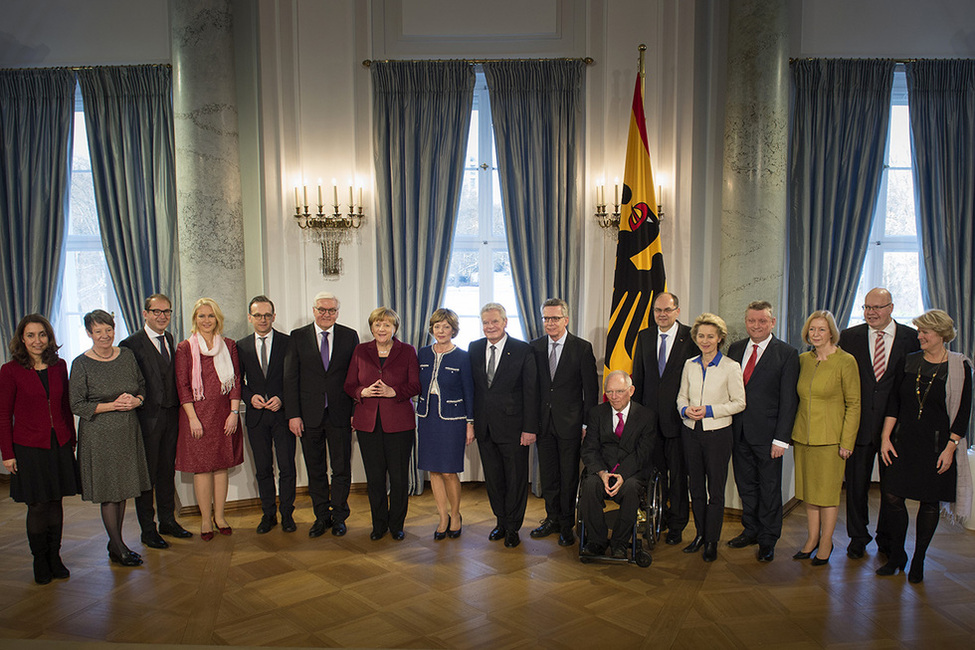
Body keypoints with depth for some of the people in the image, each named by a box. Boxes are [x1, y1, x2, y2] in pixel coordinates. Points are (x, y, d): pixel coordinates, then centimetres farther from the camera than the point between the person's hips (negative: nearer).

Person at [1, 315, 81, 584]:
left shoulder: (59, 366, 5)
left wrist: (71, 440, 10)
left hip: (59, 445, 3)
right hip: (29, 448, -3)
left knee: (55, 502, 10)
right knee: (38, 506, 3)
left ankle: (55, 556, 23)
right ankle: (40, 560, 20)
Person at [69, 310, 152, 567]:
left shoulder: (127, 355, 5)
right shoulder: (81, 364, -8)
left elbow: (142, 385, 14)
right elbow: (76, 405, -8)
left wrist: (137, 400, -6)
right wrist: (111, 405, -17)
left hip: (128, 430, 4)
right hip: (99, 434, -4)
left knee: (123, 489, 11)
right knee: (109, 491, 0)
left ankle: (116, 543, 24)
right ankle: (118, 548, 12)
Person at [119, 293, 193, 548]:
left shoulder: (169, 339, 10)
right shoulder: (131, 344, -12)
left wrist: (177, 408, 6)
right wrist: (136, 408, -14)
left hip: (171, 415, 6)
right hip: (148, 418, -6)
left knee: (167, 470, 16)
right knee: (147, 475, 5)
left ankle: (168, 521, 29)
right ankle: (148, 529, 17)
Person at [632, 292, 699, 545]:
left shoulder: (691, 337, -5)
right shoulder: (644, 336, 8)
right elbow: (638, 376, 11)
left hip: (678, 417, -3)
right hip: (650, 415, 4)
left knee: (678, 474, 6)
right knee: (655, 471, 10)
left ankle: (676, 525, 19)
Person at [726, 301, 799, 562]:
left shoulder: (786, 354, -6)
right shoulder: (735, 349, 8)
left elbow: (788, 400, -8)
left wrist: (781, 438, -13)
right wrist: (727, 427, 4)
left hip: (767, 433, -4)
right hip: (739, 431, 4)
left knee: (769, 489, 7)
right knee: (746, 485, 15)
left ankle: (767, 540, 21)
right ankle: (751, 531, 32)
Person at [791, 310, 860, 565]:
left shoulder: (845, 361, -8)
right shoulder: (802, 360, 6)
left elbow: (853, 404, -6)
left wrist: (847, 442, -10)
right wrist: (792, 433, 11)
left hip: (830, 438, -5)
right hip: (803, 436, 5)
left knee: (827, 492, 4)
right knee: (808, 490, 13)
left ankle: (826, 543, 20)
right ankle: (812, 539, 26)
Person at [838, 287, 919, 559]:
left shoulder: (912, 338, 0)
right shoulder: (849, 336, 2)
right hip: (859, 423, 0)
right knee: (856, 484, 8)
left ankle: (887, 539, 30)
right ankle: (858, 537, 25)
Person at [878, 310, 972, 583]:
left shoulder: (959, 367, -4)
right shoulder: (909, 361, 4)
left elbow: (963, 412, -5)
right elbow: (894, 402, 5)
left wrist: (950, 448, -11)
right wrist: (885, 438, 0)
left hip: (937, 445, -3)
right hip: (904, 441, 3)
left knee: (929, 502, 6)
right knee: (892, 496, -1)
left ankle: (918, 560, 22)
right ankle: (896, 555, 17)